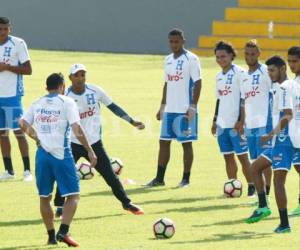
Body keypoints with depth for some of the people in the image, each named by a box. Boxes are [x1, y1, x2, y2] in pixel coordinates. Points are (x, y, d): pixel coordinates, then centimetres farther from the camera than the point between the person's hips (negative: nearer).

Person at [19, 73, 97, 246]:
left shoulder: (37, 104, 10)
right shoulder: (67, 102, -4)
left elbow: (23, 123, 4)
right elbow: (77, 129, -12)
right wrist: (90, 151, -8)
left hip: (42, 154, 4)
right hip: (62, 154, -4)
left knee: (44, 197, 16)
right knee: (73, 195, 2)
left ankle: (51, 235, 16)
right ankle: (63, 231, -15)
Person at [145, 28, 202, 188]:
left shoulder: (191, 59, -9)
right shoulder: (168, 60, 13)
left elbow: (197, 83, -11)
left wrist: (193, 107, -17)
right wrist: (162, 106, 16)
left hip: (185, 110, -7)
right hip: (169, 109, 7)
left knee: (186, 143, 0)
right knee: (164, 141, 7)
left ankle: (186, 179, 7)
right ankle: (159, 178, 12)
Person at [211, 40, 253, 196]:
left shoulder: (239, 73, -8)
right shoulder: (219, 76, 15)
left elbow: (244, 98, -12)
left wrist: (240, 120, -17)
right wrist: (215, 121, 18)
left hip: (236, 123, -7)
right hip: (222, 123, 7)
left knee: (242, 155, -5)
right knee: (227, 156, 8)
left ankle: (251, 186, 3)